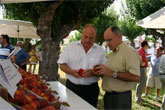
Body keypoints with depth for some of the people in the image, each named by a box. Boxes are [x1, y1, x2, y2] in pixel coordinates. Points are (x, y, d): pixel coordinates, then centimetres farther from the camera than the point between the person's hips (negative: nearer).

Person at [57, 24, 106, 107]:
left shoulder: (100, 50, 3)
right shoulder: (71, 46, 3)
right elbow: (62, 65, 3)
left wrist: (93, 72, -19)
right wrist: (72, 72, -17)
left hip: (91, 89, 0)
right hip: (71, 87, 0)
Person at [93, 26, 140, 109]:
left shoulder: (130, 52, -13)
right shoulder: (112, 54, 15)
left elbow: (136, 77, -24)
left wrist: (112, 73, -25)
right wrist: (101, 72, 1)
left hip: (121, 98, -8)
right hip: (108, 96, 8)